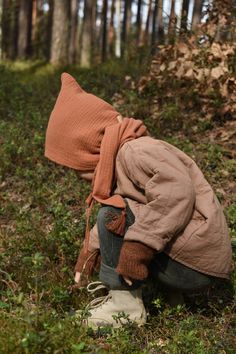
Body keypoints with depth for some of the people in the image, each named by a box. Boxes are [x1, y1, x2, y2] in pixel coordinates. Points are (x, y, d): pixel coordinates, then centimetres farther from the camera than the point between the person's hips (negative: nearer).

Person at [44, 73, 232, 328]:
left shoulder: (135, 151, -16)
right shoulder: (119, 161, 16)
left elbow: (176, 193, -30)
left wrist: (138, 246, -29)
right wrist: (92, 248, 19)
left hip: (193, 266, -11)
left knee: (112, 216, -16)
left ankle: (126, 303, -9)